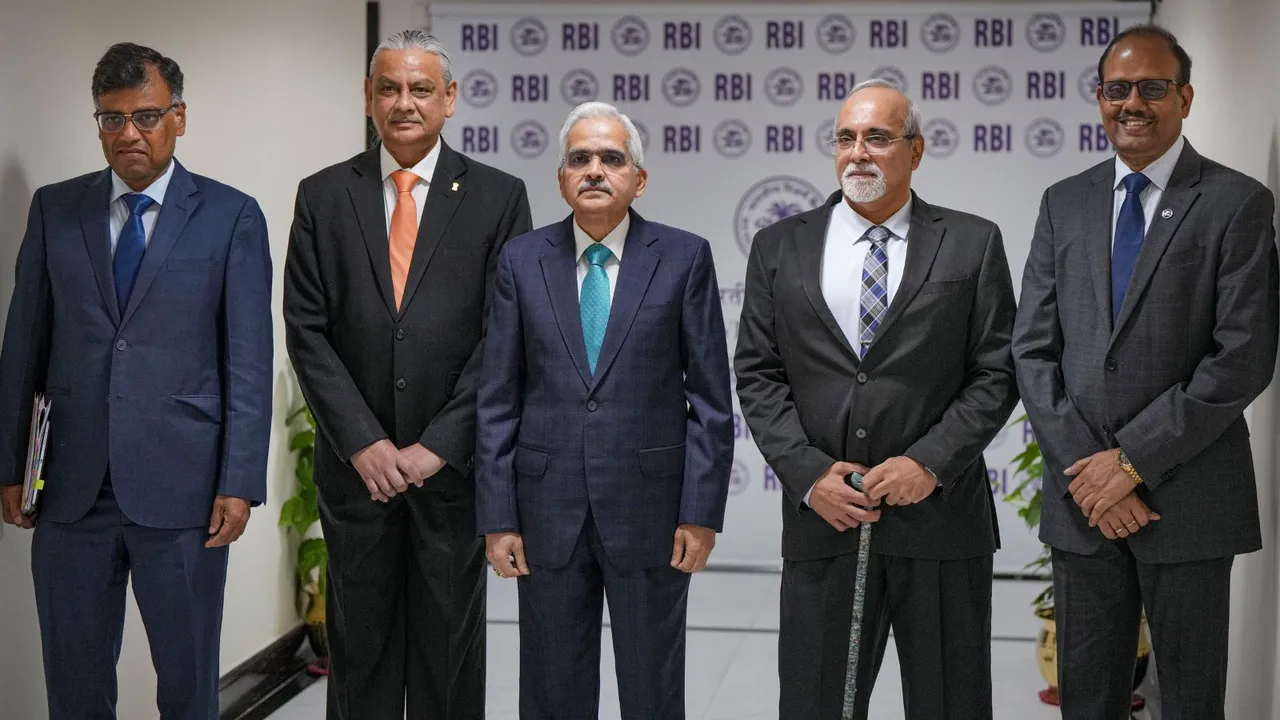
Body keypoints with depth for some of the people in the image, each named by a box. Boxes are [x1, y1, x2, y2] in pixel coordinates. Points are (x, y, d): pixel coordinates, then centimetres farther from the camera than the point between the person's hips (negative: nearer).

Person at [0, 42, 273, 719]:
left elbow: (248, 361, -2)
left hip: (181, 488, -2)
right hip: (73, 488, 3)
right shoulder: (55, 209, 8)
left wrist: (240, 484, -8)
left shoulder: (231, 217, 0)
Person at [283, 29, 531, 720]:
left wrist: (436, 445, -11)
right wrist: (362, 442, -9)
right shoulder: (322, 196, 5)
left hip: (454, 461, -1)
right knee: (359, 643, 10)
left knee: (450, 642, 8)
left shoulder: (497, 196, 1)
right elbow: (307, 330, 1)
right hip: (355, 462, 1)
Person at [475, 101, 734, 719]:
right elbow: (498, 400, 3)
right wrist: (498, 517, -2)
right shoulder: (522, 261, 4)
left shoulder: (684, 257, 0)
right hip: (548, 510, 2)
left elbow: (711, 397, -1)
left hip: (649, 506, -1)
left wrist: (702, 511, -6)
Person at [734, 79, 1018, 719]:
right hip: (821, 518, 1)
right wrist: (808, 474, -8)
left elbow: (995, 373, 0)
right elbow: (758, 375, 5)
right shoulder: (779, 248, 7)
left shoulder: (972, 244, 4)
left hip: (939, 515, -1)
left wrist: (929, 462, -12)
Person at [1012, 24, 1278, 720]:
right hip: (1081, 498, 4)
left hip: (1188, 497, -3)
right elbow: (1033, 348, 4)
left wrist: (1134, 459, -14)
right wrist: (1082, 467, -8)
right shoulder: (1064, 204, 9)